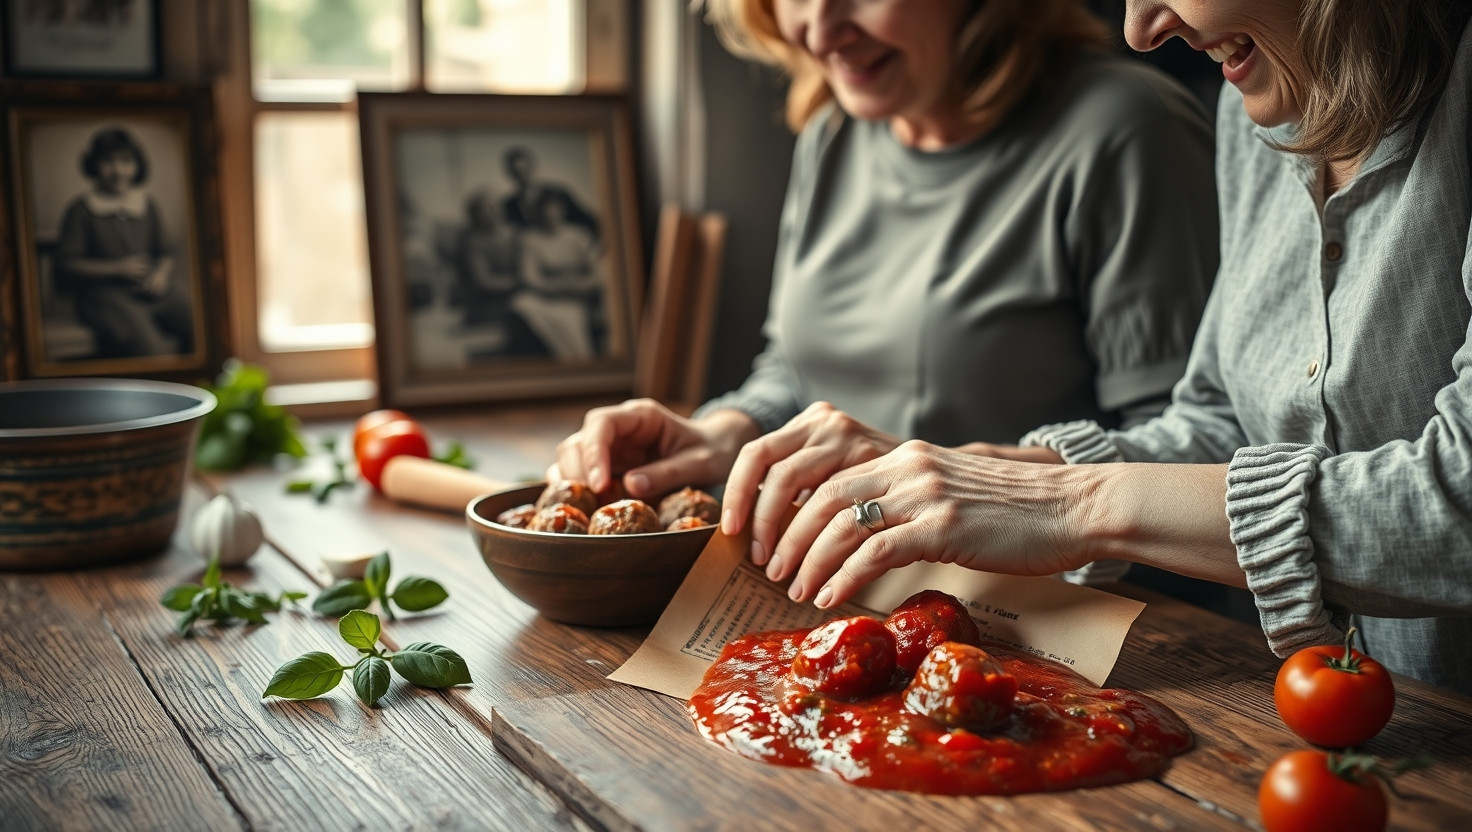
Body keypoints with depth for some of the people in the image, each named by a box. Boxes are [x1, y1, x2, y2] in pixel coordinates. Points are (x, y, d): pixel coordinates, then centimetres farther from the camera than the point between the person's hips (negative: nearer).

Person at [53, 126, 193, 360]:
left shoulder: (147, 205, 15)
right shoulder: (80, 210, 2)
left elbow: (164, 251, 21)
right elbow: (67, 264, 0)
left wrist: (162, 272, -3)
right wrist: (117, 268, -10)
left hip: (153, 287, 5)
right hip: (107, 292, -5)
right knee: (151, 350, -31)